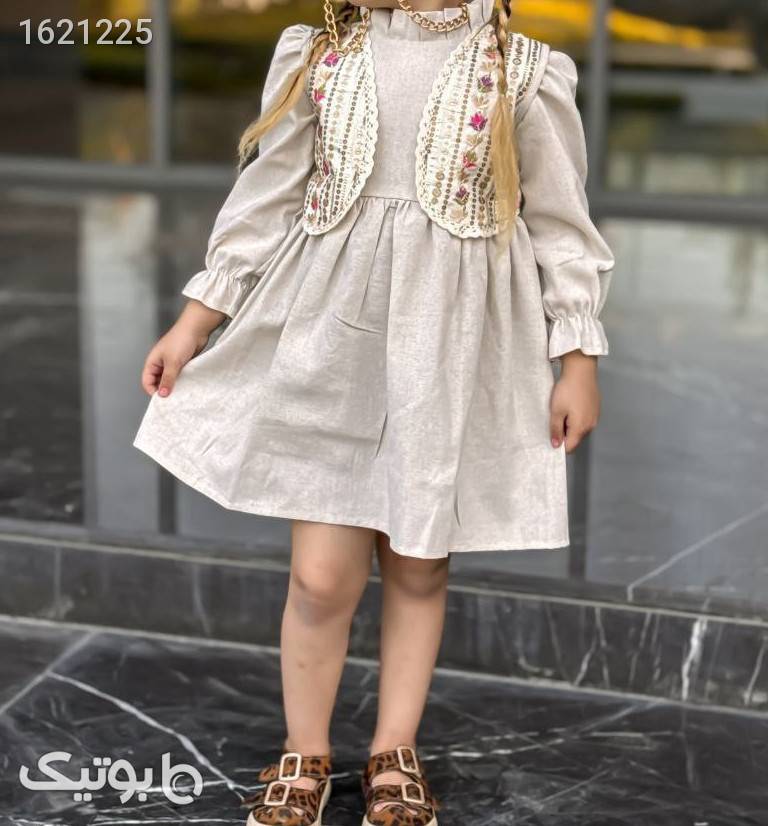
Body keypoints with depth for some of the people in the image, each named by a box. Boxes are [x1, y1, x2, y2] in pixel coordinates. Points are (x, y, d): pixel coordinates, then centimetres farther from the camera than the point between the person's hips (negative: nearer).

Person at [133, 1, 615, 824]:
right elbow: (266, 198, 8)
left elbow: (560, 223, 3)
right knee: (322, 574, 0)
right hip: (334, 341, 1)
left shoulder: (523, 72, -1)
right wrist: (193, 321, 8)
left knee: (418, 566, 9)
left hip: (454, 354, 0)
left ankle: (394, 753, 29)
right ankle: (304, 755, 24)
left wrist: (577, 361, 2)